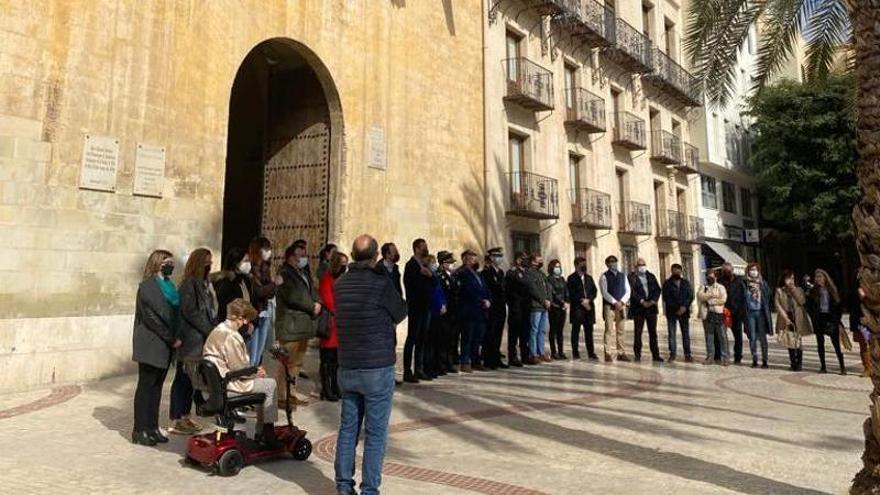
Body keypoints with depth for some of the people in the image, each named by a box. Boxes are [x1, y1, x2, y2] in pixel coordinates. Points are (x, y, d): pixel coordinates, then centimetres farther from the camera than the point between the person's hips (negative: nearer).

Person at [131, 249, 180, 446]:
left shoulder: (169, 285, 15)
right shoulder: (148, 286, -10)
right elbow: (151, 317, -16)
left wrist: (173, 338, 4)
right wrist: (172, 339, -13)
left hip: (164, 344, 8)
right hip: (151, 345, -7)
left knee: (156, 386, 11)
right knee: (146, 386, 0)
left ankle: (152, 427, 18)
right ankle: (140, 430, 8)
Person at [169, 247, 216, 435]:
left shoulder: (205, 284, 13)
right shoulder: (188, 284, -12)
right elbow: (190, 312, -17)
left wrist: (214, 329, 2)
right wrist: (210, 331, -14)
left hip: (201, 340, 8)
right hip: (190, 341, -8)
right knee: (183, 378, 0)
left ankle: (185, 416, 23)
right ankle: (176, 421, 8)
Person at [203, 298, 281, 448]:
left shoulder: (219, 329, 11)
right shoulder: (231, 336, -22)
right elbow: (240, 369, -21)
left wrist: (254, 370, 6)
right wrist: (256, 371, -4)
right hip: (227, 386, -10)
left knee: (262, 382, 21)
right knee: (270, 385, 0)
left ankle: (261, 431, 26)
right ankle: (268, 435, 9)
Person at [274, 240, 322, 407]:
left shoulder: (303, 273, 20)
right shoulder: (285, 273, -8)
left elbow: (313, 291, 17)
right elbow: (293, 298, -18)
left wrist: (317, 304, -4)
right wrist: (312, 307, -9)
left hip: (304, 324, 9)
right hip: (290, 325, -9)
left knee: (297, 363, 15)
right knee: (286, 363, -5)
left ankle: (291, 394, 24)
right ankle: (281, 396, 4)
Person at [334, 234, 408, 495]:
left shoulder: (340, 284, 1)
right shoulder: (381, 282, -15)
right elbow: (401, 313, -2)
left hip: (347, 368, 5)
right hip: (378, 368, -5)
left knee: (347, 428, 14)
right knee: (375, 433, 4)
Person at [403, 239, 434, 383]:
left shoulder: (424, 265, 15)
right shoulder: (411, 265, -9)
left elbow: (433, 284, 12)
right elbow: (410, 284, -18)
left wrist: (430, 275, -4)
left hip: (425, 307, 7)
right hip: (415, 308, -7)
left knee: (421, 339, 10)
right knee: (412, 339, -5)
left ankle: (419, 370, 17)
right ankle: (407, 372, 0)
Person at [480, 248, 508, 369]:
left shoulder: (501, 272, 16)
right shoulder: (486, 272, -9)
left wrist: (504, 304, 12)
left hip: (501, 308, 8)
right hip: (492, 309, -8)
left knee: (498, 335, 11)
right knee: (490, 335, -3)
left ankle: (496, 359, 18)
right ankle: (488, 360, 3)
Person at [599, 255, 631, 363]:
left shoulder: (623, 275, 14)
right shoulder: (604, 277, 1)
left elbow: (628, 290, 10)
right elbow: (604, 292, -7)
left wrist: (622, 302, -6)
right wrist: (615, 302, -15)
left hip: (621, 306, 4)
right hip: (609, 306, -4)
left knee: (620, 330, 5)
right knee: (610, 330, -7)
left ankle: (621, 353, 9)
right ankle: (609, 354, -7)